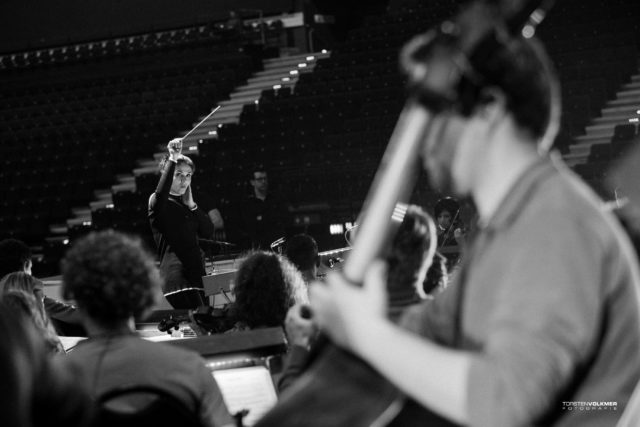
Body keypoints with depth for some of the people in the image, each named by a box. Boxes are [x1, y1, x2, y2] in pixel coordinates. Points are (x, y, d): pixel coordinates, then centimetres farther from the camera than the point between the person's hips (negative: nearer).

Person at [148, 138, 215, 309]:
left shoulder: (187, 204, 19)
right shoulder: (158, 202, -2)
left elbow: (208, 232, 11)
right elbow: (161, 194, -28)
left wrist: (192, 205, 1)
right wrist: (172, 160, -29)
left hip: (196, 273, 7)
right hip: (176, 274, -7)